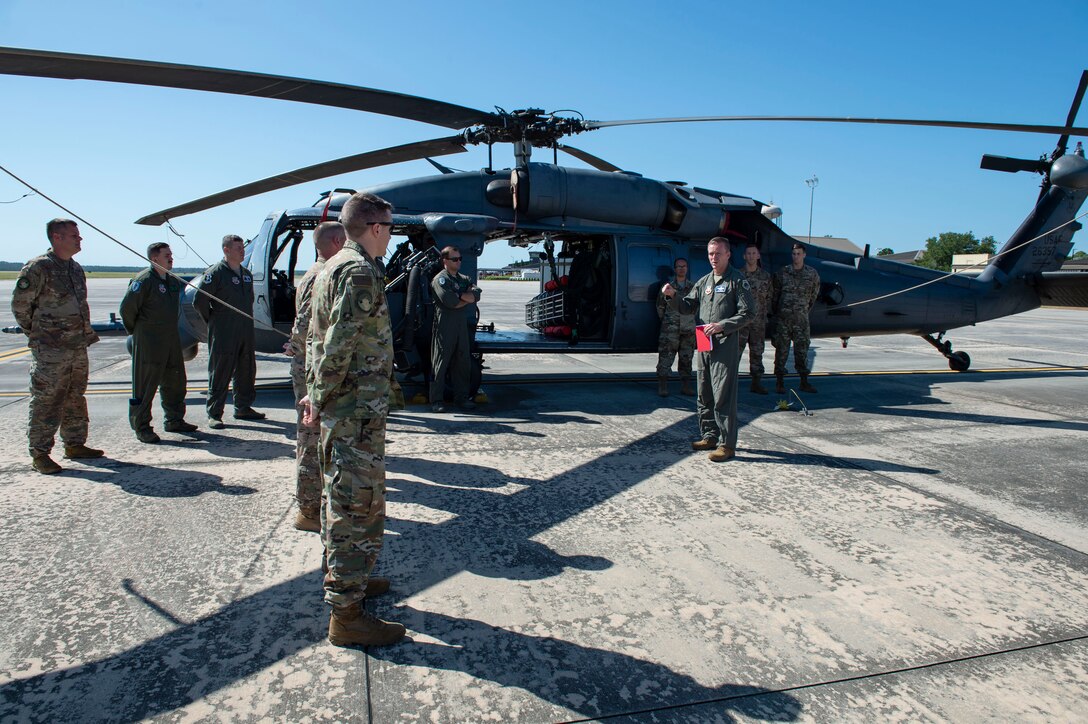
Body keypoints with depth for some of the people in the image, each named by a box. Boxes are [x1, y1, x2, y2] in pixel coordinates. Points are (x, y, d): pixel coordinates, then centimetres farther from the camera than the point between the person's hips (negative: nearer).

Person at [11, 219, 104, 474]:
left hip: (78, 347, 8)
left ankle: (74, 444, 26)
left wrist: (85, 333, 14)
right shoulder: (38, 268, -11)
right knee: (46, 401, -3)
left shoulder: (76, 268, 12)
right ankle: (39, 453, 5)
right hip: (50, 350, -8)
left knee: (75, 399, 15)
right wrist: (36, 334, -1)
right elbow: (19, 304, -8)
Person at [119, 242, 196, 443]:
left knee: (175, 381, 14)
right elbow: (127, 307, -15)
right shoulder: (144, 280, -13)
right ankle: (141, 427, 4)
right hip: (149, 342, -8)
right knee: (145, 385, -3)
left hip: (171, 339, 8)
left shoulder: (173, 281, 12)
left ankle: (174, 420, 26)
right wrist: (134, 330, -2)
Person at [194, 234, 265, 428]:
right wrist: (213, 321, -1)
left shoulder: (246, 274, 13)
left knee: (247, 372, 13)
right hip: (223, 336, -7)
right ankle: (214, 414, 4)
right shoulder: (215, 272, -9)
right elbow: (199, 302, -10)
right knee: (219, 375, -2)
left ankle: (243, 408, 26)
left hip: (246, 334, 7)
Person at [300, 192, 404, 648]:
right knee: (360, 506, -4)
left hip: (338, 406, 11)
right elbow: (340, 342, -23)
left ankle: (344, 578, 37)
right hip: (357, 409, -11)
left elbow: (319, 336, 18)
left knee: (341, 498, 21)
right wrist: (322, 398, -14)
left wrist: (317, 393, 17)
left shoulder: (333, 267, 16)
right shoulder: (360, 271, -16)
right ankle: (346, 615, 4)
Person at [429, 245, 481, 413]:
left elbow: (476, 295, 1)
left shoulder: (464, 279, 18)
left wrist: (459, 295, -12)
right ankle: (437, 400, 3)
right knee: (440, 363, -2)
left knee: (463, 362, 9)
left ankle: (461, 397, 19)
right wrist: (467, 298, -3)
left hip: (462, 325, 7)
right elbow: (450, 302, -19)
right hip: (444, 326, -7)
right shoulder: (440, 279, -4)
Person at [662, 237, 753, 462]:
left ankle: (726, 444, -3)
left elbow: (747, 313, -8)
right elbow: (687, 306, 15)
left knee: (723, 397, -8)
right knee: (704, 395, 13)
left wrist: (721, 326, -17)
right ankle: (710, 436, 25)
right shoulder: (704, 281, 17)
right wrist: (673, 296, -4)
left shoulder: (738, 280, -3)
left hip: (726, 346, -7)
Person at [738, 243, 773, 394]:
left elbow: (768, 297, 14)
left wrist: (764, 313, 6)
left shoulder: (765, 276, 8)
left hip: (759, 321, 4)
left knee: (757, 352, 9)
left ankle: (756, 382, 17)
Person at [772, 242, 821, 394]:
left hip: (801, 318, 1)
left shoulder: (812, 274, 2)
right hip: (783, 318, -1)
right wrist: (777, 312, 10)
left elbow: (813, 295, 14)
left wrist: (805, 310, 15)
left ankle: (804, 382, 14)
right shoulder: (782, 273, 1)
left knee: (802, 349, 5)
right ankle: (779, 382, 6)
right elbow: (775, 294, 8)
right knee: (781, 350, 0)